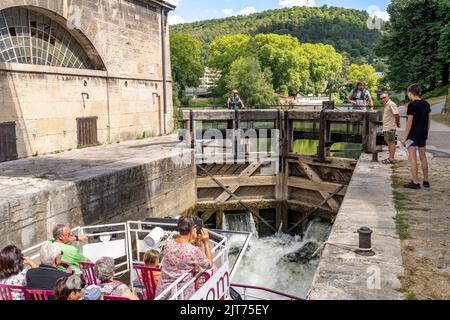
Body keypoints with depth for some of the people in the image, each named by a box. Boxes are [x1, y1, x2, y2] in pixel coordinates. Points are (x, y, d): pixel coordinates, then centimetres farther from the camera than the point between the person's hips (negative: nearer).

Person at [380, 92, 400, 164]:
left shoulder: (391, 104, -14)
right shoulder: (385, 105, 15)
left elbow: (397, 114, -19)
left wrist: (397, 123, -8)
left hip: (391, 127, -10)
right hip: (386, 127, 10)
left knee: (391, 142, -5)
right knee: (388, 142, 14)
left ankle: (392, 159, -2)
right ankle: (390, 157, 22)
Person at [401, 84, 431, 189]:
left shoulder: (412, 105, -15)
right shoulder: (426, 104, 6)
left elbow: (409, 122, -17)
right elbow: (428, 120, 10)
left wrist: (404, 138, -14)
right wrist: (426, 133, 20)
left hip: (412, 135, -7)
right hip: (423, 135, 7)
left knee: (412, 158, -2)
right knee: (423, 157, 15)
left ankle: (415, 182, -1)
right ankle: (426, 181, 22)